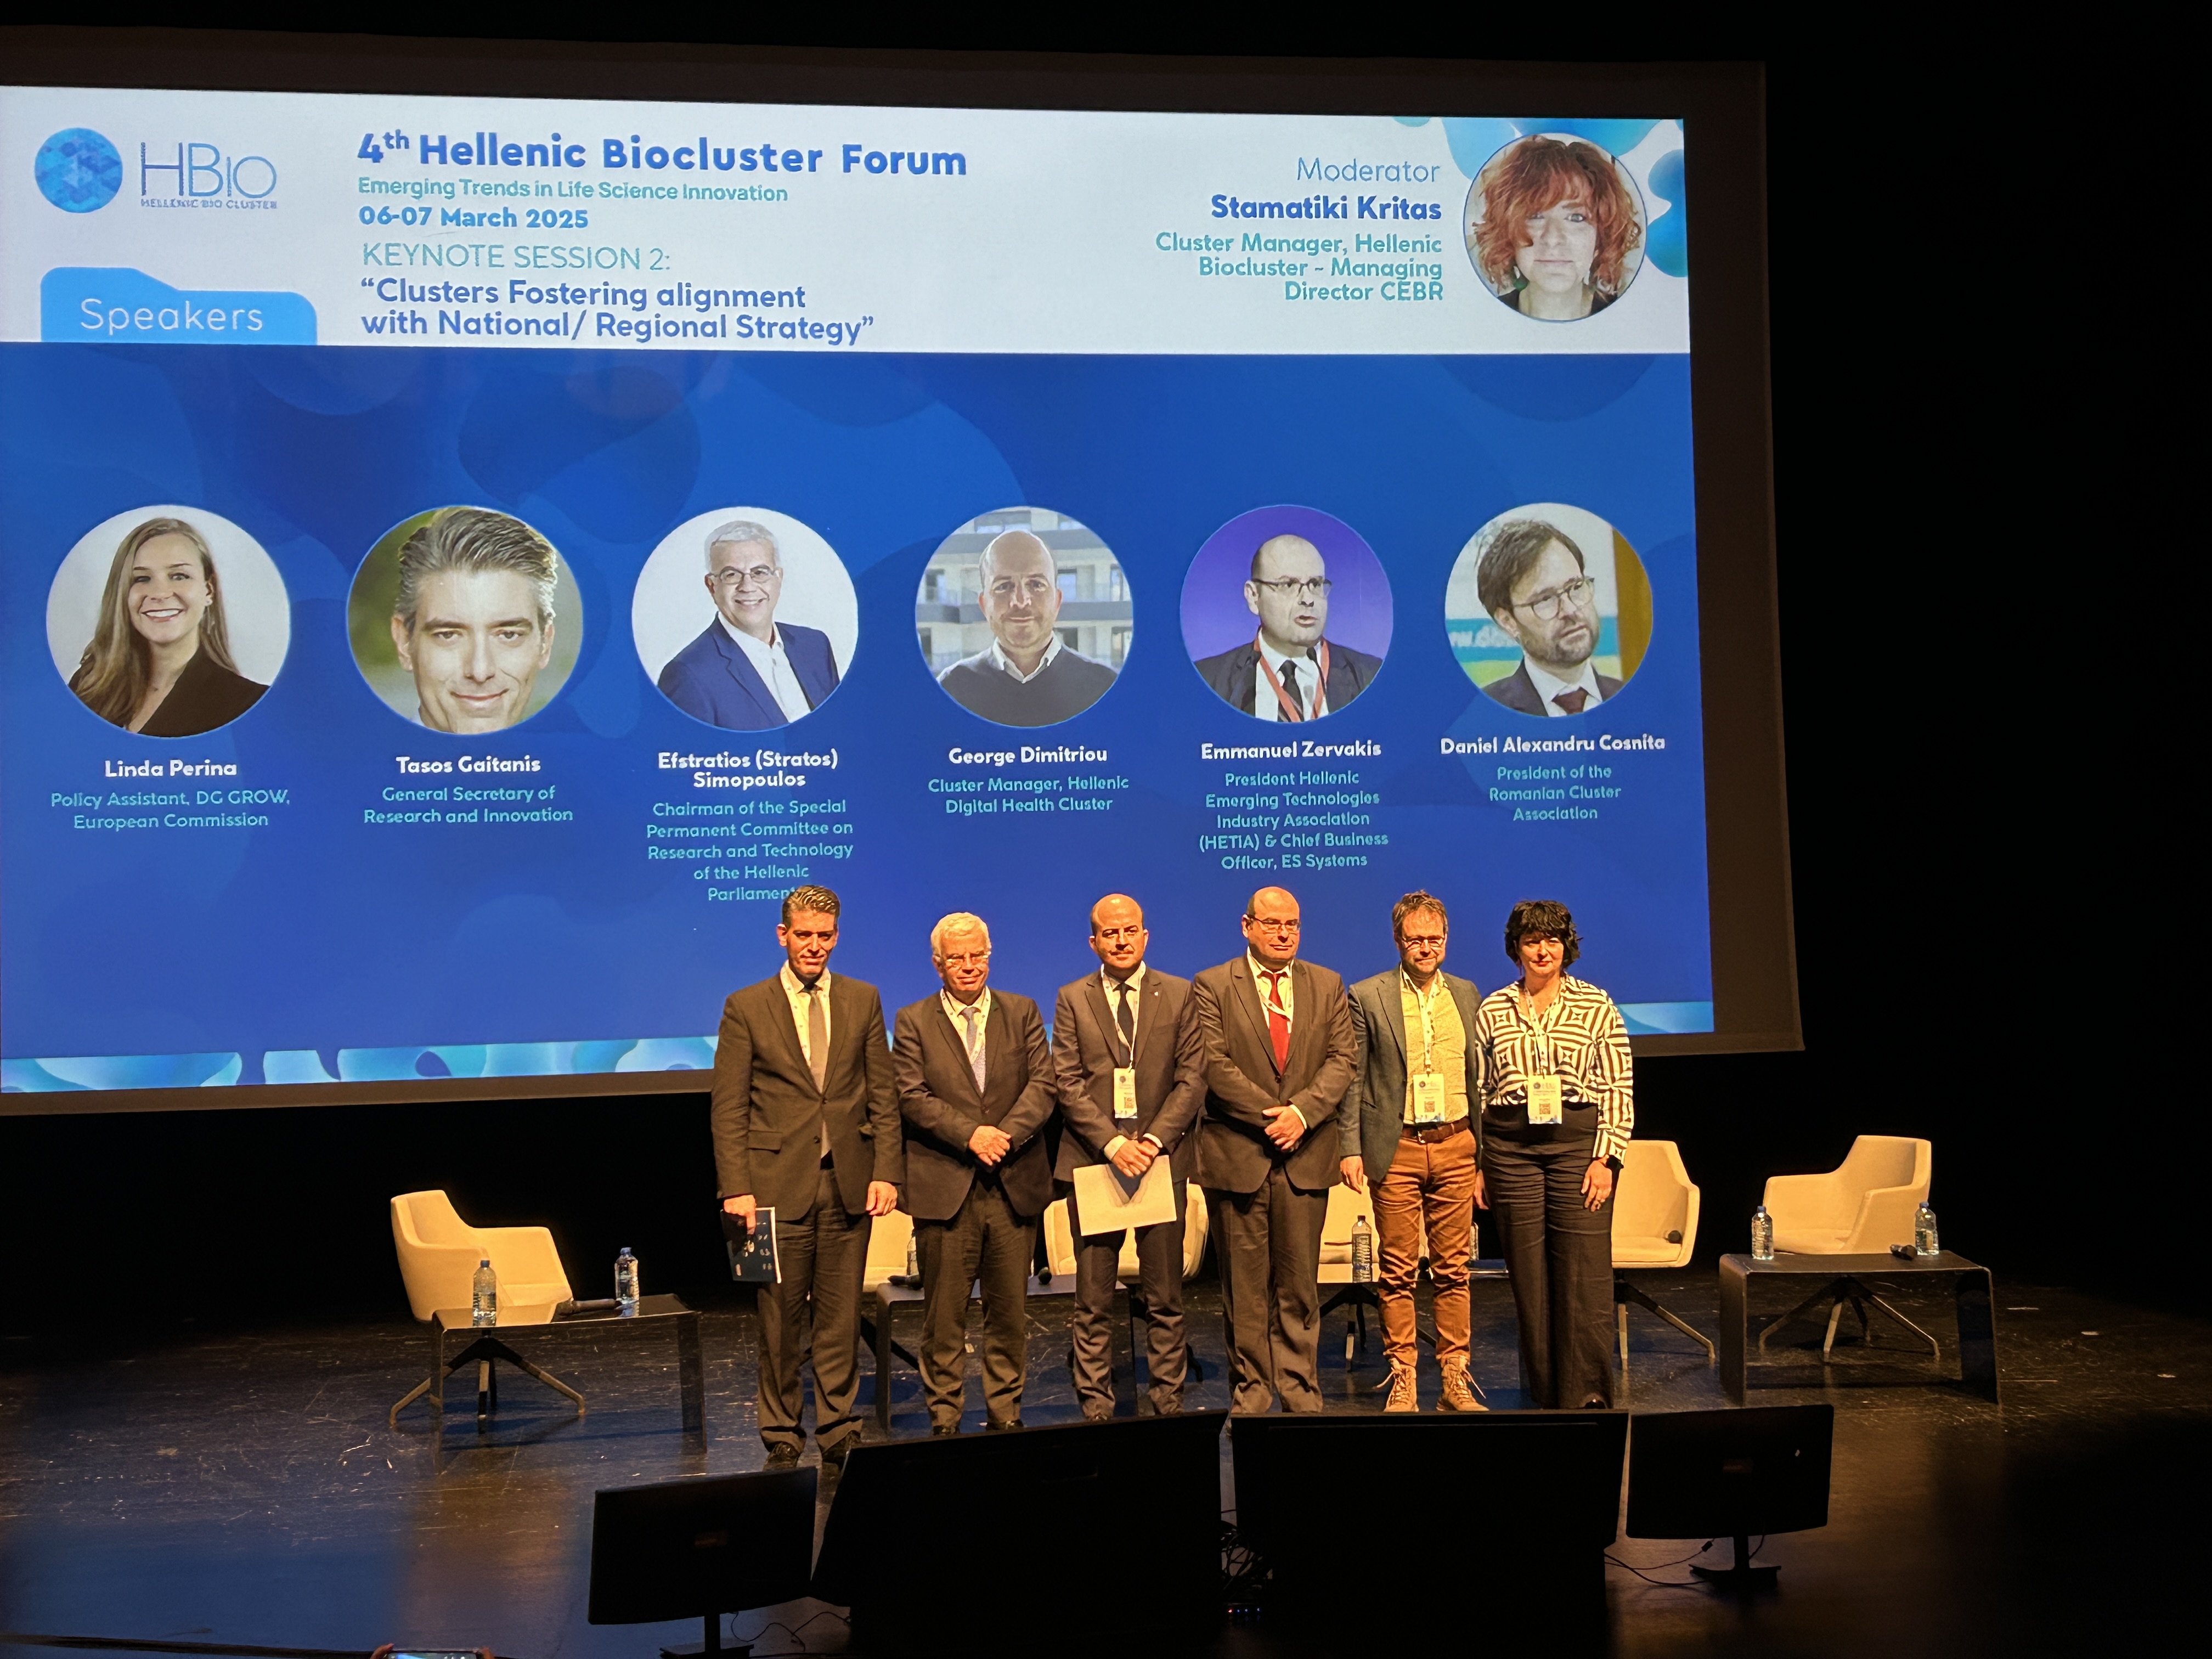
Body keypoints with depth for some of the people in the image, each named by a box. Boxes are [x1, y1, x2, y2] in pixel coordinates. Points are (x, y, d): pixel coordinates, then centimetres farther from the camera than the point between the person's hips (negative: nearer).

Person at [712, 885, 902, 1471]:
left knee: (841, 1316, 6)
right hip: (778, 1185, -2)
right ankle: (781, 1437, 13)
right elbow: (729, 1109, -1)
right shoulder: (746, 1008, 1)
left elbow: (883, 1096, 8)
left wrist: (886, 1172, -2)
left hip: (849, 1185, 2)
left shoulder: (863, 1001, 8)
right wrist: (737, 1188, -9)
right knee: (780, 1320, 3)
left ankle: (839, 1431, 16)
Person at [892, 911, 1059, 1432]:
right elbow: (912, 1097, -5)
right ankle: (944, 1419, 9)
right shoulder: (913, 1022, 5)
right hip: (944, 1187, -2)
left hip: (1014, 1184, 2)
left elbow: (1043, 1085, 1)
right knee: (944, 1313, 1)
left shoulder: (1022, 1013, 11)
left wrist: (1006, 1134, -14)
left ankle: (1006, 1413, 17)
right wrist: (970, 1134, -17)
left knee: (1010, 1309, 7)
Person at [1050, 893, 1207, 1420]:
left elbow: (1192, 1079, 2)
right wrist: (1111, 1143, -12)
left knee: (1165, 1297, 3)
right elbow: (1068, 1084, 0)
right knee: (1093, 1302, 1)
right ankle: (1096, 1410, 5)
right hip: (1092, 1160, 0)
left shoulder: (1180, 996, 7)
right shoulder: (1072, 1000, 7)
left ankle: (1168, 1405, 9)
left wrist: (1153, 1140, -10)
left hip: (1162, 1158, 0)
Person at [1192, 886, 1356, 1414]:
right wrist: (1273, 1117, -12)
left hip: (1306, 1156, 2)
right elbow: (1216, 1067, -7)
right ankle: (1250, 1395, 9)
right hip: (1237, 1155, -2)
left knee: (1300, 1285, 5)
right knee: (1245, 1289, 2)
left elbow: (1341, 1060, 4)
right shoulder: (1212, 988, 2)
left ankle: (1301, 1393, 12)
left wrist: (1302, 1112, -12)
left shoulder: (1327, 987, 12)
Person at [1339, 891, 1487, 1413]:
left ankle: (1455, 1380, 11)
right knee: (1397, 1271, 1)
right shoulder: (1368, 997, 1)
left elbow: (1479, 1079, 14)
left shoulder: (1466, 995, 11)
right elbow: (1351, 1079, 1)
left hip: (1455, 1147, 3)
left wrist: (1485, 1152, 12)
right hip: (1396, 1150, -3)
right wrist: (1350, 1149, -6)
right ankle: (1402, 1381, 8)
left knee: (1453, 1269, 5)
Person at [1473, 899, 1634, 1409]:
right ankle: (1546, 1395, 13)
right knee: (1528, 1276, 3)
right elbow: (1477, 1092, 11)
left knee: (1585, 1277, -6)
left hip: (1579, 1142, -2)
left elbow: (1620, 1090, 2)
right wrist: (1475, 1165, 6)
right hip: (1511, 1147, 2)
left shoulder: (1597, 1007, 4)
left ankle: (1587, 1397, 1)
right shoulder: (1491, 1012, 9)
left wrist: (1605, 1158, -6)